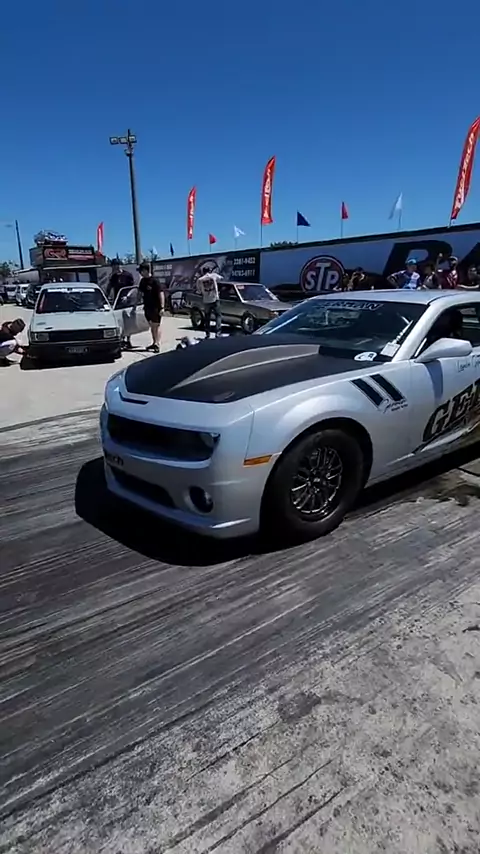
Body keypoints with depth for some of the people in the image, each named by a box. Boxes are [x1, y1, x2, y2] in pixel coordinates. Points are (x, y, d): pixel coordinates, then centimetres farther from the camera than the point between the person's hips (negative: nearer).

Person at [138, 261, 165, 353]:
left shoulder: (154, 281, -13)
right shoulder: (143, 281, 10)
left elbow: (161, 293, -17)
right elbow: (140, 292, 20)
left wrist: (162, 307, -22)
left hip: (155, 307, -7)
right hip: (147, 307, 8)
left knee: (156, 325, -5)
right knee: (151, 326, 14)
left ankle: (157, 344, -4)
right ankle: (154, 343, 23)